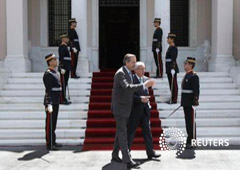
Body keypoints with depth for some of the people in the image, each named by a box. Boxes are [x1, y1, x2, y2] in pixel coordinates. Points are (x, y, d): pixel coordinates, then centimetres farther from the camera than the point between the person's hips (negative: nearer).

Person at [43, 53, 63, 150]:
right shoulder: (48, 74, -15)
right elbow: (48, 90, -20)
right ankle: (49, 144, 3)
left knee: (53, 122, 15)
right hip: (51, 102, -9)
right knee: (50, 123, -3)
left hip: (56, 102, 10)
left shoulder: (54, 73, 16)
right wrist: (49, 104, -25)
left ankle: (53, 142, 23)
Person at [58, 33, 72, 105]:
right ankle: (62, 100, -4)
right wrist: (62, 68, -23)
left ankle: (63, 99, 17)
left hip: (66, 68, 10)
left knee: (65, 84, 12)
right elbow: (61, 58, -19)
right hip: (64, 68, -10)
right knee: (63, 84, -7)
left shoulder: (65, 46, 19)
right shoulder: (62, 47, -12)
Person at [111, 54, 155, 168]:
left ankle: (115, 155, 23)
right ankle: (127, 159, -12)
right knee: (122, 133, -10)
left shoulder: (129, 73, 12)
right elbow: (127, 87, -34)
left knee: (120, 132, 13)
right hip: (119, 108, -9)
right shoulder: (120, 73, -18)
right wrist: (144, 85, -36)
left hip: (126, 108, 9)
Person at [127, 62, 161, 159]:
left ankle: (150, 152, 10)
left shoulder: (146, 79, 11)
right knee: (131, 131, 3)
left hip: (145, 109, 6)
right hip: (134, 110, -6)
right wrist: (140, 99, -25)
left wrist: (146, 100, 11)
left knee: (147, 130, 6)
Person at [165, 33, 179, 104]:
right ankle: (172, 98, 20)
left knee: (174, 84, -4)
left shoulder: (173, 48, -13)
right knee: (171, 84, 13)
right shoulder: (170, 47, 17)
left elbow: (173, 59, -21)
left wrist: (173, 69, -26)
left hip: (172, 68, -10)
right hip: (169, 69, 10)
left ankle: (174, 99, 1)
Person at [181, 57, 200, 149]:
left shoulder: (193, 76, -13)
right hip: (186, 103, 9)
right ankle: (189, 139, 22)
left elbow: (196, 90, -17)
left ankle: (192, 142, 2)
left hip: (191, 103, -9)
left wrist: (195, 101, -21)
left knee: (191, 122, -4)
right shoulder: (187, 75, 16)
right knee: (188, 121, 13)